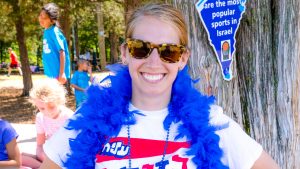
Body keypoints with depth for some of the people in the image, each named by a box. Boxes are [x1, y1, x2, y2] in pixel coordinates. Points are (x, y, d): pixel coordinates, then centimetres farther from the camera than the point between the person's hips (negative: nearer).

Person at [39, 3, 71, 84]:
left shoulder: (54, 31, -15)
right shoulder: (46, 31, 9)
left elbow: (62, 52, -19)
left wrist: (62, 73, -25)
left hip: (58, 73, -9)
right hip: (51, 73, 9)